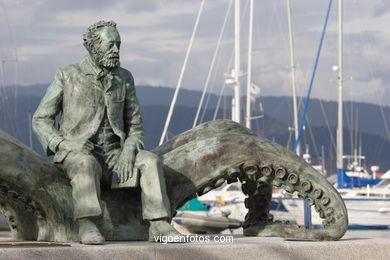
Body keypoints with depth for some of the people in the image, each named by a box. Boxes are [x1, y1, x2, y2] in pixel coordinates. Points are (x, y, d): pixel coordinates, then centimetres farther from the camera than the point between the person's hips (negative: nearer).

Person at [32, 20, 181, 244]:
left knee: (150, 161, -25)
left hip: (114, 155, 4)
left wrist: (128, 152, -12)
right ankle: (87, 225, -47)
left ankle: (159, 225, -30)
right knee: (86, 163, -39)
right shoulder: (68, 76, -2)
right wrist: (65, 144, -18)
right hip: (77, 154, -3)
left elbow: (135, 127, 10)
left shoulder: (124, 78, 8)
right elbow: (40, 120, 1)